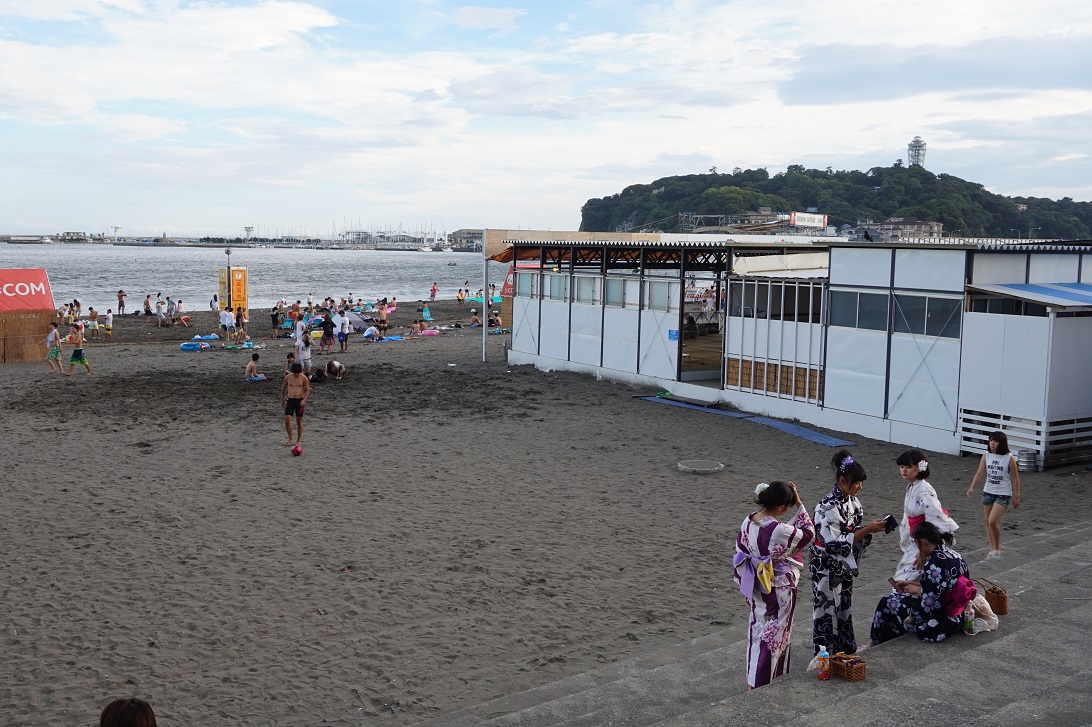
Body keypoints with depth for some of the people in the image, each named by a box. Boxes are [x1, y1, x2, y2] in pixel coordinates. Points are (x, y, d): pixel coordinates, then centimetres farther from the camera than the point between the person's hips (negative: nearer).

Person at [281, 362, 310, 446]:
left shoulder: (304, 378, -6)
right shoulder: (287, 377, 0)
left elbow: (307, 390, 0)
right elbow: (283, 388, 14)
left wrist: (304, 400, -15)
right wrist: (282, 400, 17)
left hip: (299, 401, -1)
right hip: (290, 400, 1)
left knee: (299, 421, 5)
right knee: (287, 420, -7)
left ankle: (298, 441, 17)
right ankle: (290, 439, 11)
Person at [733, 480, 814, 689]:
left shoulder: (747, 524, -9)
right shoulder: (780, 531, -30)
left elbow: (741, 556, 2)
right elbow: (808, 533, -10)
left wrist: (747, 587, 15)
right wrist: (799, 505, -10)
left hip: (757, 590, 7)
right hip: (779, 592, -7)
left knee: (759, 632, 22)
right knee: (774, 636, 11)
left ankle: (754, 681, 37)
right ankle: (764, 685, 22)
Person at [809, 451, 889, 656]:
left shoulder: (852, 501, 0)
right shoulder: (828, 507, -26)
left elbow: (855, 532, 9)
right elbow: (837, 543, -27)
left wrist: (873, 527, -11)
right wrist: (867, 529, -27)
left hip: (844, 566, 8)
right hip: (827, 568, -8)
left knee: (844, 606, 18)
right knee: (828, 609, 4)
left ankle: (844, 650, 33)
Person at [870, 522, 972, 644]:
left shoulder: (934, 564, -27)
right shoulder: (954, 555, 2)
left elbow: (928, 607, -26)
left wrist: (917, 590, -7)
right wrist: (918, 585, 16)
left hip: (941, 625, -10)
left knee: (887, 603, 6)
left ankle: (876, 646, 29)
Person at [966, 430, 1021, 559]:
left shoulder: (1009, 458, -10)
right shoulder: (986, 456, 0)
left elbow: (1015, 478, -5)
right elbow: (980, 473, -5)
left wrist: (1016, 497, -4)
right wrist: (972, 488, -18)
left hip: (1003, 494, -5)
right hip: (988, 492, 5)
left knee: (993, 521, -16)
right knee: (988, 522, 9)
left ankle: (997, 548, 4)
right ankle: (992, 549, 24)